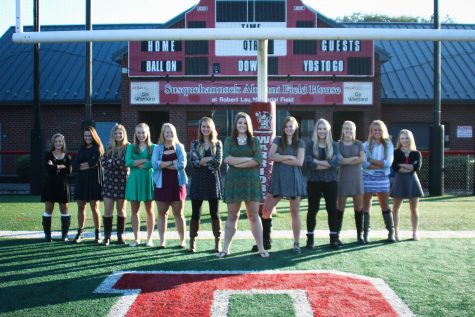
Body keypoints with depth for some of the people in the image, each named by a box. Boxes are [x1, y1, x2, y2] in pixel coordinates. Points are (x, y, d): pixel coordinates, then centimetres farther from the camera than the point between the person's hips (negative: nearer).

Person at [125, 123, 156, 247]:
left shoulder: (153, 147, 2)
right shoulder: (131, 147, 8)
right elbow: (128, 162, -7)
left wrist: (137, 164, -11)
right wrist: (145, 160, -12)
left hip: (148, 180, -2)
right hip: (134, 180, 2)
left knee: (149, 210, 4)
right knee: (134, 210, 5)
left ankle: (149, 238, 11)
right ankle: (136, 238, 14)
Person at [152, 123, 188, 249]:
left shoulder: (179, 147, 5)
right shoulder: (158, 148, 6)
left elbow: (182, 164, -9)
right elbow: (154, 164, -10)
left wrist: (164, 165, -9)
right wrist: (173, 162, -11)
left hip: (177, 183, -1)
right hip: (162, 184, 1)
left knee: (178, 213, 3)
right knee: (162, 213, 5)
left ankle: (182, 241, 9)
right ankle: (162, 241, 11)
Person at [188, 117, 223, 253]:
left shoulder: (217, 144, 6)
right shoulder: (195, 144, 8)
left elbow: (218, 162, -7)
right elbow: (194, 161, -8)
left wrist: (202, 161, -9)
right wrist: (210, 159, -13)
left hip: (213, 181, -1)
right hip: (198, 181, 1)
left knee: (214, 213, 4)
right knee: (195, 213, 4)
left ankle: (217, 242, 12)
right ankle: (192, 241, 13)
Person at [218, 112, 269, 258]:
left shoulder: (254, 141, 7)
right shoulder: (229, 140, 8)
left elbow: (258, 160, -7)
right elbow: (226, 158, -8)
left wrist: (238, 163, -10)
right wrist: (248, 159, -11)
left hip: (251, 180, -1)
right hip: (233, 180, 1)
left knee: (254, 216, 2)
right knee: (232, 216, 4)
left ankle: (261, 248, 6)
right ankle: (225, 248, 9)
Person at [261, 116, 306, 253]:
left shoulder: (300, 143, 5)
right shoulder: (277, 140, 8)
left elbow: (299, 162, -7)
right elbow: (271, 156, -7)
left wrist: (280, 159, -8)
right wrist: (289, 157, -12)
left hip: (294, 179, -1)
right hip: (278, 179, 1)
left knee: (295, 212, 3)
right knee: (266, 210, -2)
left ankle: (296, 243, 12)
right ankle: (266, 240, 13)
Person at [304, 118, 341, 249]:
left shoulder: (334, 145, 6)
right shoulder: (311, 144, 2)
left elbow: (337, 161, -11)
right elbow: (308, 163, -13)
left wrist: (318, 162, -16)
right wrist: (328, 164, -14)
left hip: (331, 181, 1)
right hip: (314, 181, -1)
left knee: (332, 209, 3)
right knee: (313, 209, 3)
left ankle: (334, 238, 10)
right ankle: (310, 238, 9)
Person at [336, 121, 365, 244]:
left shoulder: (359, 144, 8)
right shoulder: (338, 144, 3)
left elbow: (362, 159, -7)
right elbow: (340, 160, -12)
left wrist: (346, 161, -11)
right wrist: (355, 158, -10)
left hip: (357, 178, 2)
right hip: (343, 178, -2)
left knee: (359, 207, 2)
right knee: (340, 207, -1)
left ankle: (359, 235, 10)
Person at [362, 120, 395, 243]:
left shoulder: (388, 145, 4)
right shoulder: (366, 145, -1)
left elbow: (388, 163, -9)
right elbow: (364, 164, -11)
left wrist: (371, 160, -11)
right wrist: (381, 165, -13)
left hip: (383, 179, 1)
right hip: (368, 178, -1)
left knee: (385, 206, 6)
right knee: (366, 207, 2)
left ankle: (391, 232, 15)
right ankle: (365, 234, 7)